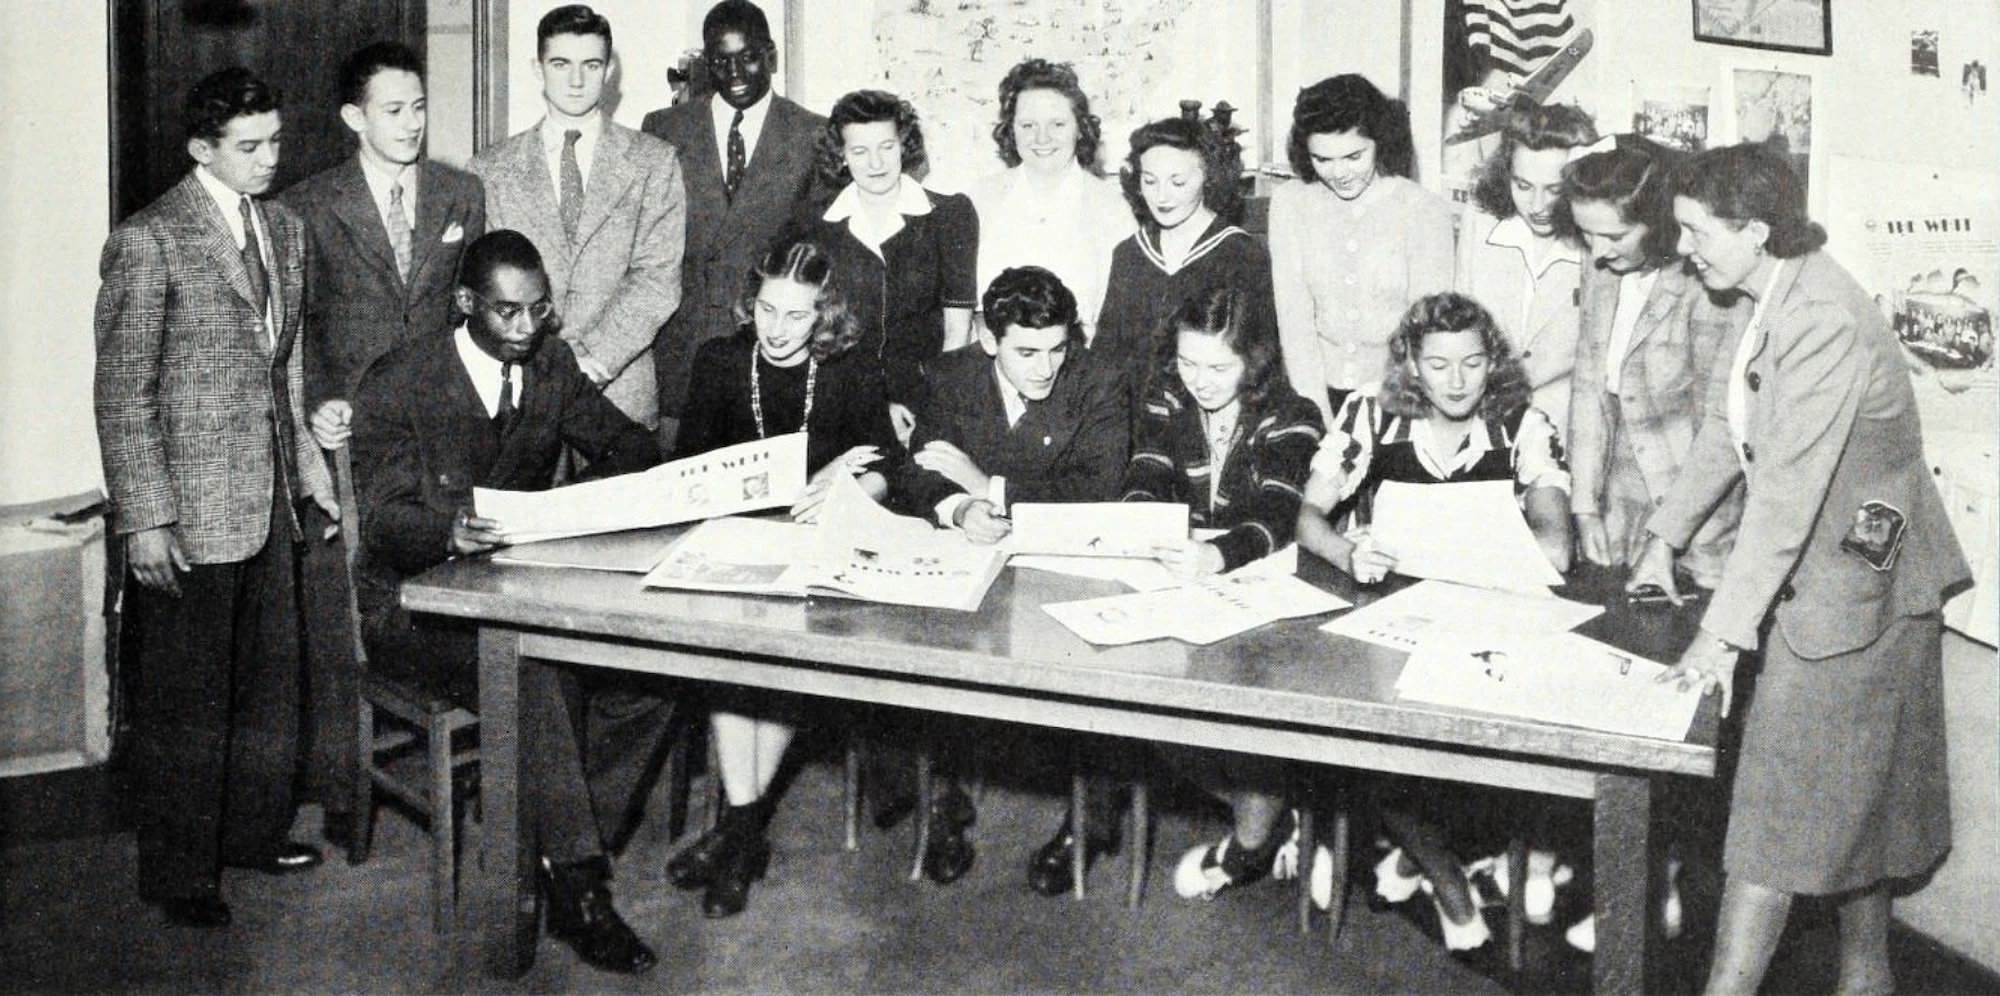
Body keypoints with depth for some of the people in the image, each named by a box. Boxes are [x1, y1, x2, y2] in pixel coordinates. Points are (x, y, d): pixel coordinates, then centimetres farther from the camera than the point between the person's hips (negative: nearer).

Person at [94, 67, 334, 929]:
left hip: (269, 498, 7)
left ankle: (254, 829, 35)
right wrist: (142, 517, -15)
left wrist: (307, 459, 14)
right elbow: (122, 393, -12)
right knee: (185, 696, 4)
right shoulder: (147, 242, -13)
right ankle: (177, 872, 19)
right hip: (188, 506, -7)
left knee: (269, 676, 17)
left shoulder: (283, 228, 10)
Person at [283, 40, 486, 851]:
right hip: (348, 437, -2)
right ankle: (339, 783, 14)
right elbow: (296, 325, 4)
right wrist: (318, 404, -11)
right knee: (337, 618, 2)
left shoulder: (462, 196, 9)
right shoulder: (309, 207, 2)